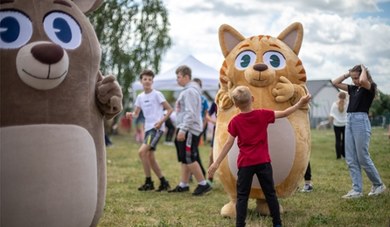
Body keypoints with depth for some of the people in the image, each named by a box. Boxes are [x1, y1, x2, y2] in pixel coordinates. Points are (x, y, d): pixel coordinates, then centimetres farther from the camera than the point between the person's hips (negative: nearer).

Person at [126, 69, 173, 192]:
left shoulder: (157, 94, -6)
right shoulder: (140, 97, 12)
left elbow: (170, 109, -6)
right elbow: (136, 113, 14)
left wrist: (161, 121, -18)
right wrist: (131, 114, -9)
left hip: (156, 128, -8)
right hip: (148, 128, 8)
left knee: (142, 151, -19)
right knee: (150, 157, 9)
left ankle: (148, 182, -10)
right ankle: (164, 182, 19)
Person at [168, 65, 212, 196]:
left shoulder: (190, 91, -14)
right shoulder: (186, 91, 18)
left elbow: (190, 113, -22)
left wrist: (182, 130, -24)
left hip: (189, 131, -10)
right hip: (184, 130, 10)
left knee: (189, 159, -10)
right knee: (184, 159, 12)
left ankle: (203, 184, -4)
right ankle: (183, 185, 17)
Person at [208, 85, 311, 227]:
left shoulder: (235, 121, -8)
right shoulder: (263, 114, -4)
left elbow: (229, 144, -8)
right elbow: (284, 114, 4)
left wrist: (216, 163, -4)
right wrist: (300, 104, 15)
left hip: (245, 163, -2)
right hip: (263, 162, 2)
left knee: (242, 196, 4)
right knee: (270, 194, 12)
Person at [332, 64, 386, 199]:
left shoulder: (370, 87, -4)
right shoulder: (353, 88, 15)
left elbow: (363, 80, -27)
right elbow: (335, 83, 19)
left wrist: (364, 70, -8)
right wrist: (347, 74, 11)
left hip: (361, 122, -7)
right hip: (349, 122, 7)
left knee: (363, 158, -3)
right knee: (351, 160, 3)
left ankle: (379, 185, 14)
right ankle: (357, 190, 6)